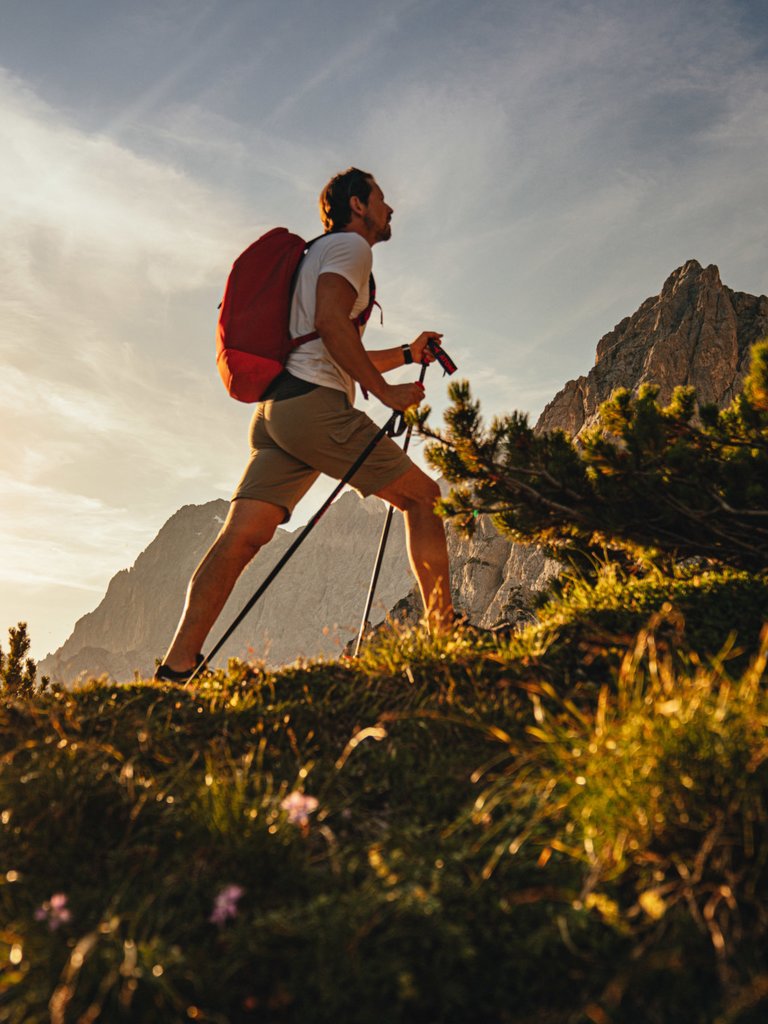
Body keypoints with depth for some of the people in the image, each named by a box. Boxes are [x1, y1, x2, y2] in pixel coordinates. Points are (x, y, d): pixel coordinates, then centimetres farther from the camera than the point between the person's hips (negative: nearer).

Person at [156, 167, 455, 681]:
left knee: (242, 534, -5)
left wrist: (407, 354, 34)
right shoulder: (350, 245, 4)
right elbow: (331, 325, -14)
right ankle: (442, 630, -2)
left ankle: (179, 662, -12)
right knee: (423, 496, 0)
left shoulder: (320, 253, 35)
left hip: (275, 408, 9)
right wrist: (388, 391, -11)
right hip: (313, 403, -9)